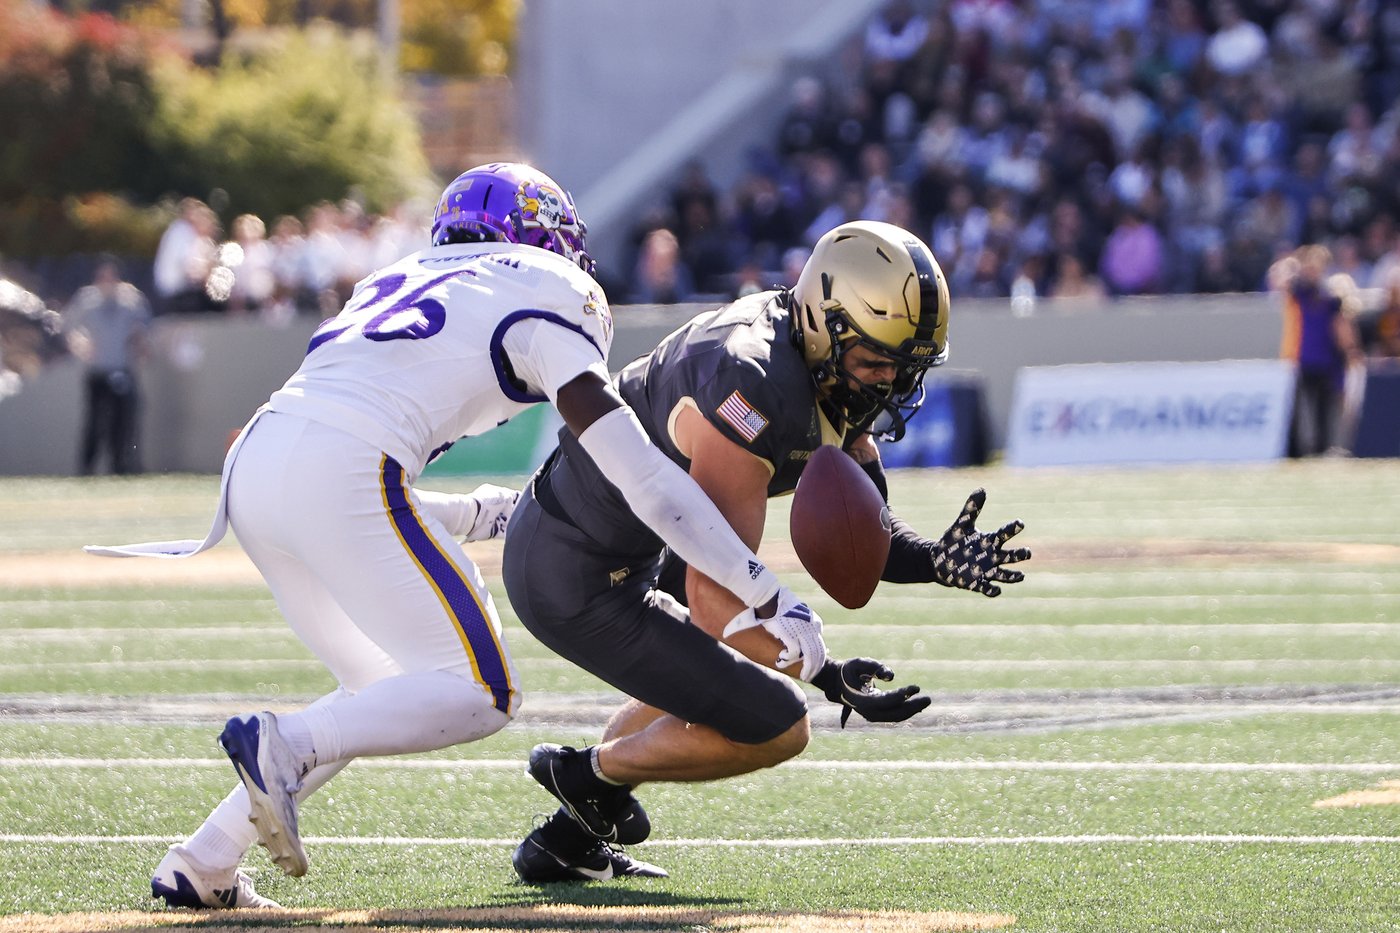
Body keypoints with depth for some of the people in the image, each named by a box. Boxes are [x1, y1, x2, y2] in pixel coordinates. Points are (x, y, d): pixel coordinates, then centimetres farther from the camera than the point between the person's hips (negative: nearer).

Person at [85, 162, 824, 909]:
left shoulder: (399, 283, 31)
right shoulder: (546, 298, 11)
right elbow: (641, 477, 4)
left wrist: (487, 516, 38)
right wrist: (769, 598, 6)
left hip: (252, 468, 8)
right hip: (340, 476, -8)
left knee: (389, 693, 20)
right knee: (482, 692, -3)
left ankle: (200, 866, 13)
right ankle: (284, 746, -22)